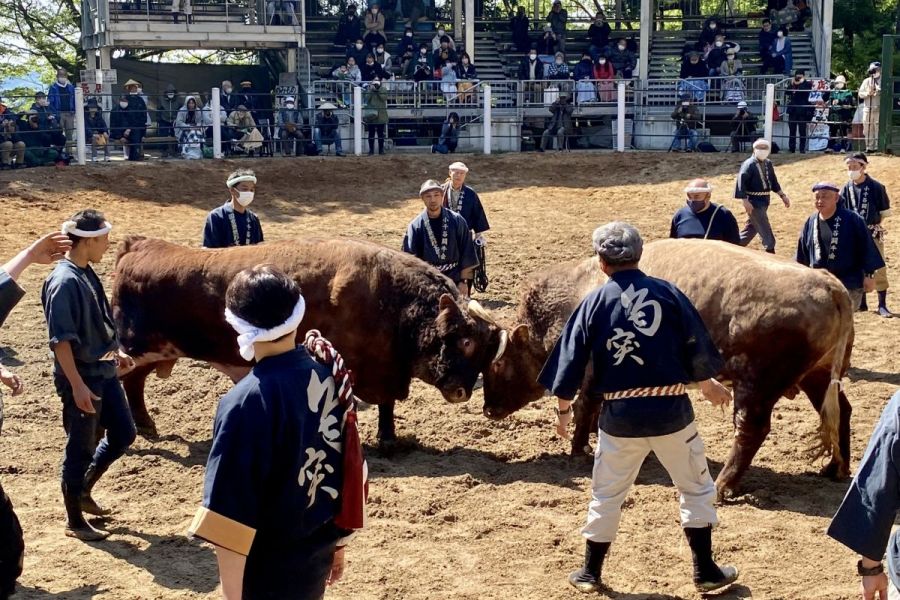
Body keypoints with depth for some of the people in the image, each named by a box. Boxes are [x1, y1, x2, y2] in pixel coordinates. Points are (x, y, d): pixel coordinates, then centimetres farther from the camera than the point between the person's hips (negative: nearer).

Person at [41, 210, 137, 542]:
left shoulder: (87, 273, 6)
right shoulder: (64, 281, -22)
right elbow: (61, 340, -23)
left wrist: (116, 353, 23)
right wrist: (77, 386, -24)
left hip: (104, 371, 9)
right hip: (81, 378, -9)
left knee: (124, 433, 16)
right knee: (81, 449, 3)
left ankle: (84, 491, 34)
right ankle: (75, 521, 19)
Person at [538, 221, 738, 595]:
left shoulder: (594, 303, -2)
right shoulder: (667, 293, -3)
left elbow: (571, 359, 1)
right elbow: (697, 347, 2)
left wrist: (564, 405, 15)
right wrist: (708, 385, 20)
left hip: (618, 414, 1)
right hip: (671, 410, -1)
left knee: (606, 495, 16)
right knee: (696, 488, 16)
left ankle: (590, 574, 25)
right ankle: (706, 572, 19)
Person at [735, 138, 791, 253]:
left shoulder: (768, 163, 9)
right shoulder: (749, 165, -16)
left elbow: (773, 182, 19)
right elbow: (741, 183, -21)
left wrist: (782, 196, 15)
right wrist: (745, 201, -27)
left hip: (764, 200, 8)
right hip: (754, 201, -8)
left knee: (752, 226, 15)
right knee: (765, 228, -6)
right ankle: (770, 250, 0)